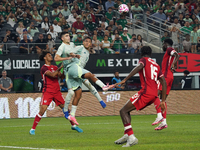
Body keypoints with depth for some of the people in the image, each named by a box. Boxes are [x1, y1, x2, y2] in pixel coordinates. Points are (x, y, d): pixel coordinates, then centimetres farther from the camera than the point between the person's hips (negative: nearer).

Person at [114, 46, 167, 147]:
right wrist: (163, 101, 20)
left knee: (123, 111, -8)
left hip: (146, 92, -8)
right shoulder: (156, 65, 27)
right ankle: (127, 135, 13)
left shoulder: (144, 60, 8)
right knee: (127, 110, 21)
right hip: (154, 95, 8)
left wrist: (125, 80, -24)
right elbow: (164, 83, 21)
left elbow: (139, 67, -16)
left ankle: (131, 137, -24)